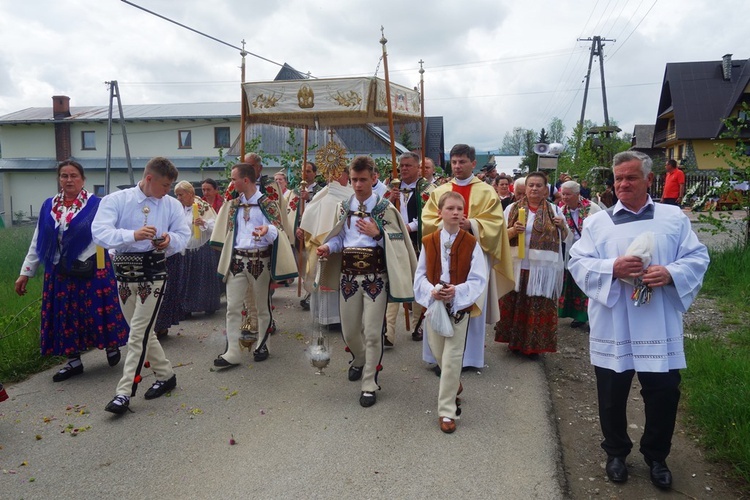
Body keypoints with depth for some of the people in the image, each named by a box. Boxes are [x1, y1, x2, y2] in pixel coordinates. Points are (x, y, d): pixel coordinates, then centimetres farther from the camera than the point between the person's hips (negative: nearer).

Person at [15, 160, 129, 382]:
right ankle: (73, 361, 22)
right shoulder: (49, 206, 7)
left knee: (98, 310, 3)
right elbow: (37, 242, 11)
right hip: (60, 272, 4)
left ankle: (112, 347, 27)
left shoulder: (96, 204, -5)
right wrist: (25, 273, 10)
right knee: (65, 315, 9)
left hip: (92, 270, -4)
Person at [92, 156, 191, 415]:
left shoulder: (172, 205, 2)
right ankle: (166, 375, 30)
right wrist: (134, 235, -31)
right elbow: (99, 232, -16)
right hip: (124, 272, 2)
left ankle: (124, 393, 0)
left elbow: (184, 234, 8)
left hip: (153, 272, -2)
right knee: (143, 331, 13)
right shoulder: (115, 200, -5)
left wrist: (170, 239, -16)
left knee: (139, 333, -6)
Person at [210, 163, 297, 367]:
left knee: (262, 306, 9)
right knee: (232, 307, -1)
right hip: (237, 260, 5)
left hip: (260, 260, -4)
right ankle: (232, 353, 3)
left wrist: (267, 230, -35)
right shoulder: (233, 205, 11)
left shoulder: (267, 203, -6)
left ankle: (262, 345, 26)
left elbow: (278, 230, -16)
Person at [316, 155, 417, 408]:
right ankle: (359, 360, 45)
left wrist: (377, 233, -22)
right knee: (349, 330, 12)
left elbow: (396, 244, -5)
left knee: (372, 332, -2)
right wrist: (328, 247, -9)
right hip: (348, 273, 4)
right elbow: (340, 238, 11)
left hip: (375, 275, -4)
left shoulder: (385, 208, -4)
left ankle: (369, 384, 13)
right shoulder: (344, 207, 7)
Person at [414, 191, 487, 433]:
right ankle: (454, 384, 47)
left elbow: (478, 279, -9)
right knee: (438, 353, 16)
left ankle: (446, 411, 8)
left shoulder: (471, 243, -6)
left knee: (451, 359, -2)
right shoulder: (428, 242, -1)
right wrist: (431, 291, -17)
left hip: (459, 306, -3)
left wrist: (457, 291, -25)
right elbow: (420, 275, 3)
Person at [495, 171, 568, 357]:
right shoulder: (512, 208, 4)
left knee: (539, 308, 4)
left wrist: (562, 225, -8)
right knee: (514, 305, 8)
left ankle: (534, 345, 18)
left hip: (543, 268, 0)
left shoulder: (554, 210, 6)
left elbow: (563, 237, 12)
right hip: (517, 266, 0)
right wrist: (513, 231, -19)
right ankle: (515, 341, 24)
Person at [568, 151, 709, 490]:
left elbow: (698, 258, 2)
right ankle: (616, 452, 34)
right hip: (613, 329, 0)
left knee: (664, 394, 8)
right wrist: (612, 268, -20)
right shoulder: (597, 222, 3)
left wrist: (670, 273, -17)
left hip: (659, 328, 1)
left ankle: (656, 456, 33)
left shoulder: (674, 218, 6)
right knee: (612, 396, 11)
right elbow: (577, 263, -3)